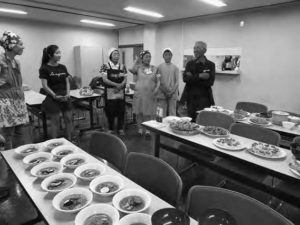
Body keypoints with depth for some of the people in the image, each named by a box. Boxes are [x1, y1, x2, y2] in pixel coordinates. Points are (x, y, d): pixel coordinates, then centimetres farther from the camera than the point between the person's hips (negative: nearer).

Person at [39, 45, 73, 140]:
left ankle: (69, 141, 20)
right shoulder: (44, 68, -7)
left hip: (65, 98, 5)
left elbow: (67, 82, 9)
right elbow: (45, 85, -10)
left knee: (68, 119, 7)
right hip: (53, 99, -5)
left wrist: (68, 94, -5)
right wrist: (55, 96, -16)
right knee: (55, 122, 3)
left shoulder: (63, 67, 8)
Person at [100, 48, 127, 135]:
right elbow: (105, 79, -10)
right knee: (110, 111, 4)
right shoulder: (105, 66, -2)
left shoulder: (122, 66, 9)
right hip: (110, 93, -3)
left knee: (121, 111, 6)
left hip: (120, 92, 3)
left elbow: (125, 79, 5)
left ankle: (121, 128, 20)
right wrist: (116, 84, -20)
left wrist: (121, 85, -15)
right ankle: (110, 129, 20)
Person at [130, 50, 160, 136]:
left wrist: (156, 90, -10)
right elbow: (132, 70, -18)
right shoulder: (138, 67, 3)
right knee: (139, 112, 7)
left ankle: (147, 129, 17)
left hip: (150, 94, 1)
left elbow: (158, 81, 5)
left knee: (148, 113, 4)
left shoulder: (154, 68, 7)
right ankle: (140, 128, 20)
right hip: (139, 93, 0)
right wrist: (136, 60, -6)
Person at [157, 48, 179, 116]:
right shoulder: (159, 67, 5)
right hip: (162, 94, -1)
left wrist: (172, 91, -9)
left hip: (173, 94, 1)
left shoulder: (175, 68, 7)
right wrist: (165, 90, -8)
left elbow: (177, 82, 4)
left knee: (172, 113, 1)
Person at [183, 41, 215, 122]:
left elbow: (210, 82, -10)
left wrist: (192, 78, -10)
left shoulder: (210, 65, 3)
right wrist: (199, 76, -17)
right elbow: (185, 78, -4)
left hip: (204, 98, -3)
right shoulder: (190, 64, 11)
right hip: (191, 98, 3)